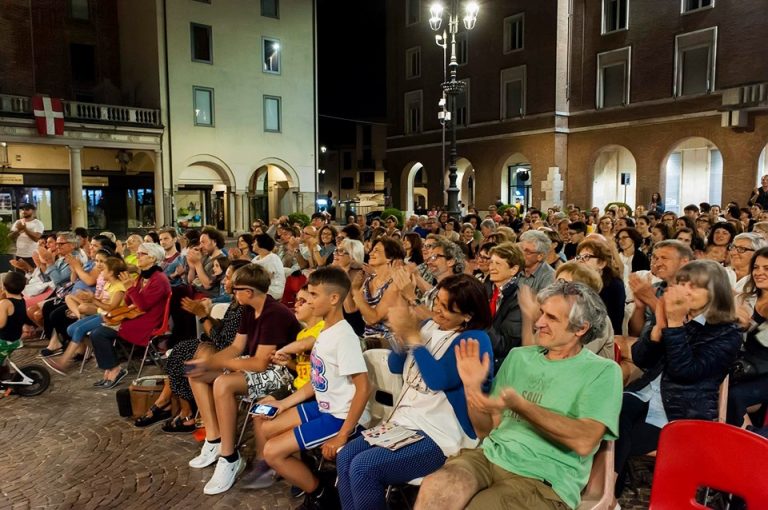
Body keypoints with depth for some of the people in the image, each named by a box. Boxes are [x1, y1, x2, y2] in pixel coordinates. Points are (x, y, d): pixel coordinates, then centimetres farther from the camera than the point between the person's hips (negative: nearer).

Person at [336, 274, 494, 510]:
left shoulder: (475, 340, -13)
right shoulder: (429, 326, 10)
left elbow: (439, 379, -25)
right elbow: (395, 367, 11)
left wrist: (413, 336, -22)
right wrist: (401, 335, -9)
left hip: (439, 435, -8)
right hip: (405, 422, 8)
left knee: (363, 467, -20)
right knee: (345, 457, -7)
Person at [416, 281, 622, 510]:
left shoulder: (602, 371, 1)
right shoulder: (518, 356, 14)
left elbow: (584, 442, -15)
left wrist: (518, 404, -23)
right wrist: (472, 387, -5)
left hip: (545, 478, -3)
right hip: (490, 454, 4)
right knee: (433, 489, -29)